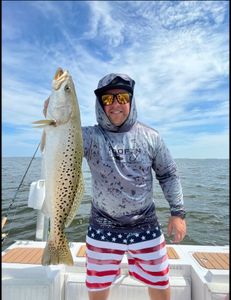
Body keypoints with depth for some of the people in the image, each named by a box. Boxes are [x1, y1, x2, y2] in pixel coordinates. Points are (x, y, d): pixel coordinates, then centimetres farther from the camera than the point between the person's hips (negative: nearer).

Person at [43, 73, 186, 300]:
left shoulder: (150, 137, -4)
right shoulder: (90, 136, -9)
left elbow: (168, 175, 4)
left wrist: (178, 213, 0)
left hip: (146, 228, 2)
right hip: (103, 229, 0)